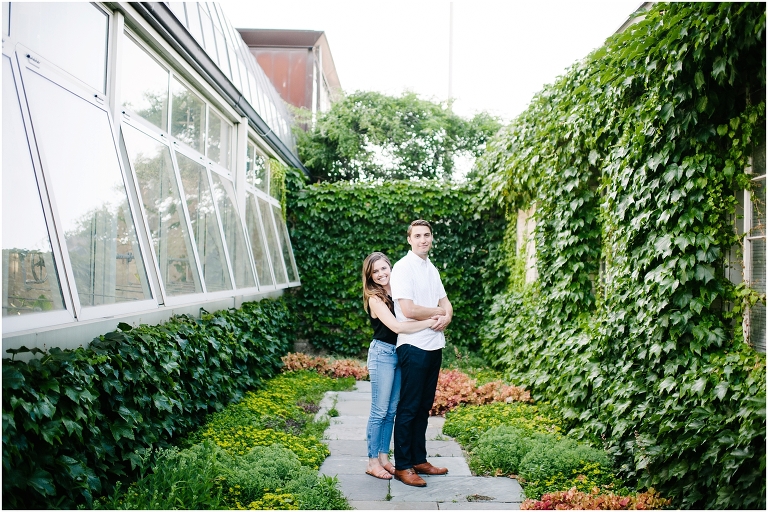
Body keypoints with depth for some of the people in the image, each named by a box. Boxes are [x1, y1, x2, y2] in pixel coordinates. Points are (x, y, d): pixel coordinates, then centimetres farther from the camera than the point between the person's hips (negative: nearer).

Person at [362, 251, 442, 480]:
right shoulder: (375, 298, -13)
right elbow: (396, 326, -23)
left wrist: (439, 316, -9)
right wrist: (430, 322, -20)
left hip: (399, 353, 7)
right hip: (382, 353, -7)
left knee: (392, 410, 12)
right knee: (379, 411, -1)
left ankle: (383, 457, 21)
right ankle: (373, 462, 8)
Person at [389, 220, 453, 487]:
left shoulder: (432, 269, 15)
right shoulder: (403, 268, -10)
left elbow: (445, 302, 14)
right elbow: (408, 309, -20)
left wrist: (446, 317, -10)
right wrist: (439, 311, -6)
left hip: (434, 345, 8)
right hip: (414, 345, -8)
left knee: (424, 406, 13)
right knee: (408, 408, -1)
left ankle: (419, 460, 23)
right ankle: (402, 466, 6)